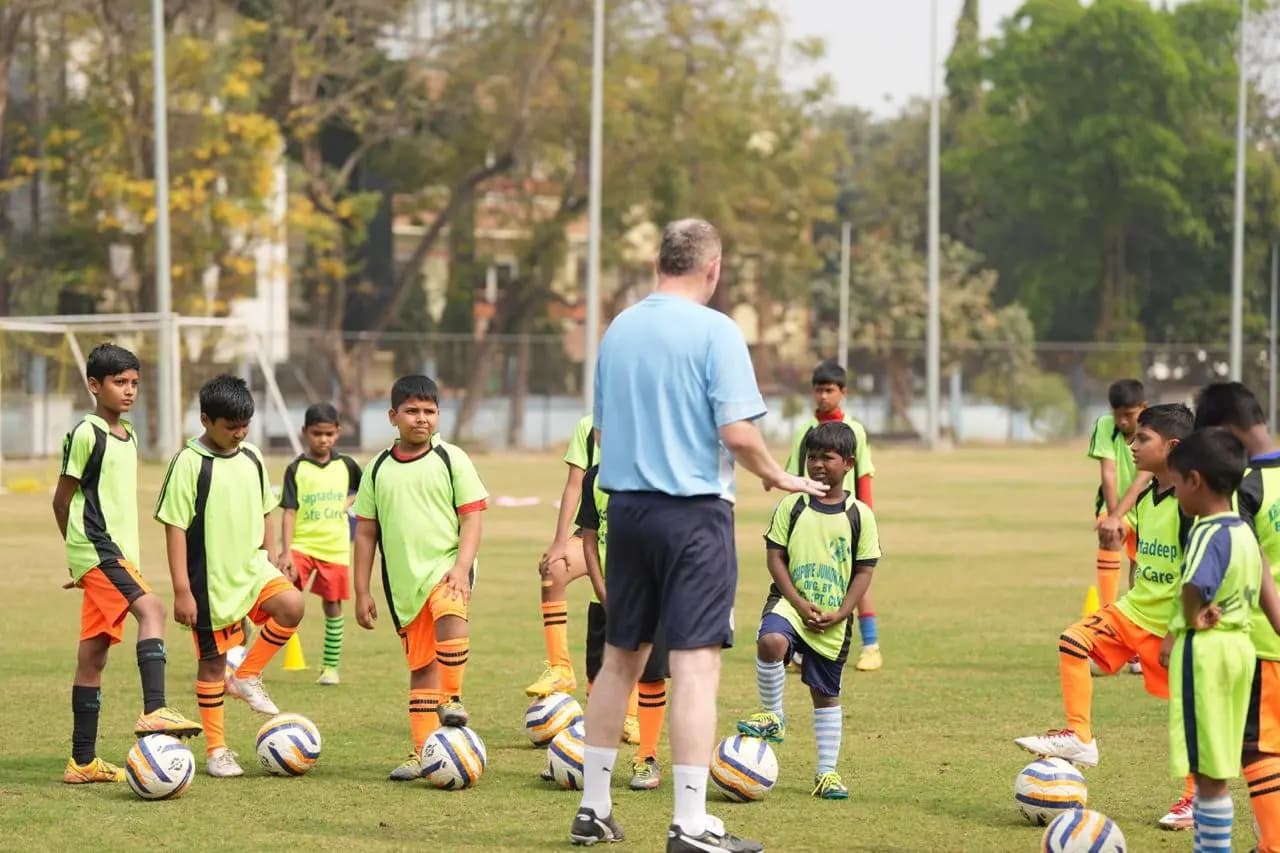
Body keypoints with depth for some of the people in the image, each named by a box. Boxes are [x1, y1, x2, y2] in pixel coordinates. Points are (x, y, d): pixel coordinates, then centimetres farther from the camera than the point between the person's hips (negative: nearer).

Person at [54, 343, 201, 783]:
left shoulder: (128, 437, 16)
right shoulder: (86, 434, -10)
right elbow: (62, 500, -4)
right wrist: (79, 546, 5)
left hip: (117, 552, 8)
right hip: (96, 549, -8)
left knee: (93, 654, 8)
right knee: (151, 608, -28)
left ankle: (83, 762, 10)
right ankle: (154, 711, -37)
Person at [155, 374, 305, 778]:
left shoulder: (252, 459, 6)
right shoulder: (190, 463, -12)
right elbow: (175, 527, -12)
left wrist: (272, 555, 9)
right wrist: (182, 590, -15)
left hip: (251, 567, 5)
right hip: (210, 579, -5)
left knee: (291, 605, -23)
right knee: (212, 662, 3)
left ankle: (247, 677, -3)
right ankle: (216, 750, 14)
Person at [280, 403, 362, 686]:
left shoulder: (345, 465, 5)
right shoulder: (296, 469, -3)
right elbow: (289, 512, -6)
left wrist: (350, 501, 6)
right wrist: (286, 552, -13)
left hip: (335, 548, 3)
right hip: (302, 545, -3)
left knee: (333, 606, 8)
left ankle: (331, 666, 19)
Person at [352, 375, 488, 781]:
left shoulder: (452, 459, 0)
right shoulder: (379, 469, 8)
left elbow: (472, 518, -3)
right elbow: (365, 532, 12)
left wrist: (461, 567, -17)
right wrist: (362, 592, 8)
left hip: (446, 567, -3)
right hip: (403, 580, 3)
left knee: (450, 614, -35)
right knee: (420, 667, 7)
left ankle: (452, 699, -22)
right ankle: (422, 753, 13)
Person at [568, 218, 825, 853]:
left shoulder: (618, 330, 9)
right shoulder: (715, 332, -10)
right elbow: (737, 432, -16)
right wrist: (779, 478, 1)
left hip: (626, 508, 7)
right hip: (693, 509, -7)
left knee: (620, 658, 16)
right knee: (696, 663, -6)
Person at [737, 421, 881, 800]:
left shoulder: (859, 515, 0)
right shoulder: (792, 506, -1)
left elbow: (864, 571, 1)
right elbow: (775, 557, -2)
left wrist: (840, 614, -10)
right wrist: (800, 604, -13)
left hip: (833, 620, 1)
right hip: (790, 602, -1)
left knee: (826, 693, 9)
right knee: (770, 640, -34)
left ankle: (827, 772, 19)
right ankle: (773, 717, -15)